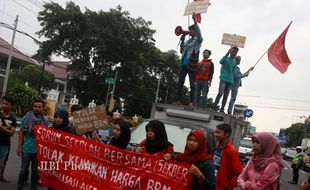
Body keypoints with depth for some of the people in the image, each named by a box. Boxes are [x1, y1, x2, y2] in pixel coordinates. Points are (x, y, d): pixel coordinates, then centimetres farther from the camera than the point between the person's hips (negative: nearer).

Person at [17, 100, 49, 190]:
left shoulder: (45, 120, 2)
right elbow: (22, 133, 2)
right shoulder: (27, 118, -3)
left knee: (36, 171, 11)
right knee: (23, 170, 6)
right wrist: (19, 147, -2)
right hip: (27, 149, -1)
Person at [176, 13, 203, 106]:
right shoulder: (188, 41, 19)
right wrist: (182, 41, 6)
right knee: (180, 83, 3)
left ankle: (191, 102, -4)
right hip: (184, 64, 6)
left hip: (192, 65, -6)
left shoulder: (198, 40, 2)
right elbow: (182, 51, 18)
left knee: (192, 84, -4)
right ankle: (178, 101, 5)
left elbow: (199, 34, -20)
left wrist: (195, 22, -29)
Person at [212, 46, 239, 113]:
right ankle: (215, 105, -9)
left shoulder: (234, 61, 16)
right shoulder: (226, 58, -1)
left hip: (230, 80, 5)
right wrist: (227, 53, -27)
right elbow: (221, 62, -23)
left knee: (226, 95, 4)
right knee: (220, 93, -16)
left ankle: (222, 108, 7)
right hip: (223, 78, -5)